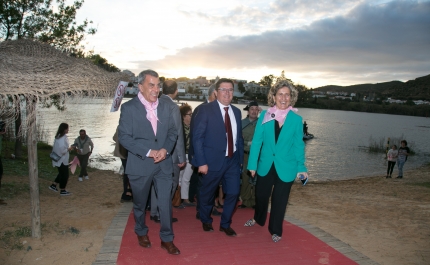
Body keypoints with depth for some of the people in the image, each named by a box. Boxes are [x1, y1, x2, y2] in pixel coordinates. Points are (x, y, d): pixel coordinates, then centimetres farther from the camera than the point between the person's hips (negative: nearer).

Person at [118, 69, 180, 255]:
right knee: (140, 203, 17)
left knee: (166, 203, 4)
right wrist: (148, 152, -19)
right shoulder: (129, 108, -8)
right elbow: (124, 137, -13)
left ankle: (167, 239, 23)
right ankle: (141, 232, 42)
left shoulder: (165, 107, 5)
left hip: (164, 164, 3)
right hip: (140, 165, -2)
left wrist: (165, 149, -13)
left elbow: (172, 132, 6)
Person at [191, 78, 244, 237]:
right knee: (207, 193, 14)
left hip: (233, 160, 5)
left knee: (233, 193, 8)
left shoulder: (237, 112, 7)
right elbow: (197, 137, -13)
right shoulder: (205, 110, -10)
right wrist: (201, 162, -17)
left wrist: (240, 159, 10)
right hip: (212, 161, -4)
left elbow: (239, 137, 13)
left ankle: (225, 224, 31)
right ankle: (206, 221, 41)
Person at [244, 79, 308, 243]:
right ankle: (258, 219, 48)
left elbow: (298, 145, 0)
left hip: (285, 167, -1)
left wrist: (301, 167, -3)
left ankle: (276, 231, 32)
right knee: (261, 195, 19)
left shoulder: (296, 119, -6)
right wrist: (252, 164, -6)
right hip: (265, 165, 2)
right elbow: (256, 141, -4)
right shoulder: (264, 116, -6)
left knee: (279, 200, 11)